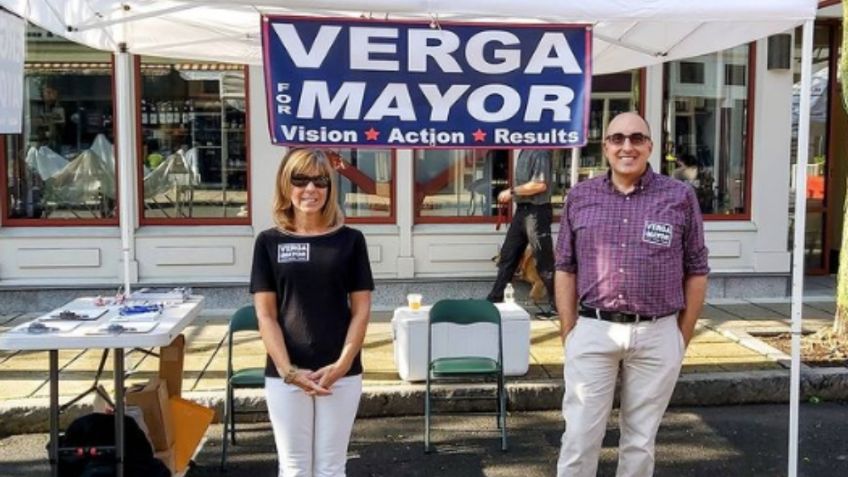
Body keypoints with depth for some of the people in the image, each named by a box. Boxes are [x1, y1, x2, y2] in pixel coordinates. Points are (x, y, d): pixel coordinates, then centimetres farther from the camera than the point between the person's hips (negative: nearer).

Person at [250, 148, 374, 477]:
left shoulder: (350, 240, 1)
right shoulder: (269, 242, 1)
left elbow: (361, 310, 0)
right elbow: (265, 314, -1)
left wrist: (341, 365, -10)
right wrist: (288, 370, -11)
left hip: (341, 373, 0)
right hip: (284, 374, 0)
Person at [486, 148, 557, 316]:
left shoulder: (541, 150, -16)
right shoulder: (526, 150, 11)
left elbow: (540, 184, -23)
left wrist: (512, 191, -14)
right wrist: (513, 193, 2)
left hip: (536, 211, -9)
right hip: (522, 209, 9)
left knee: (544, 262, -1)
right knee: (508, 256, 15)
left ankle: (558, 306, 10)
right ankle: (494, 300, 25)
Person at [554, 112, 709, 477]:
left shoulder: (680, 197, 1)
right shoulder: (580, 197, 4)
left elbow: (696, 271, 4)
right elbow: (565, 269, 6)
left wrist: (684, 335, 3)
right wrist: (568, 332, 2)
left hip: (657, 335, 0)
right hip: (593, 331, 1)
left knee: (640, 439, 13)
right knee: (580, 436, 5)